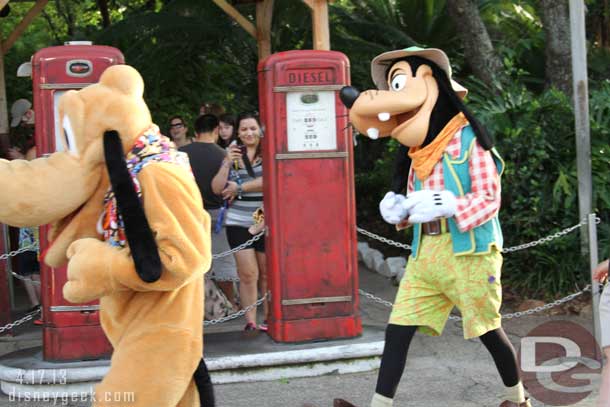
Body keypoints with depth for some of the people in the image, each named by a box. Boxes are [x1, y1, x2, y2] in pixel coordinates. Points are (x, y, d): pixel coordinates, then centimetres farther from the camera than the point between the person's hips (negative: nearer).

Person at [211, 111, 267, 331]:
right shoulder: (233, 155, 10)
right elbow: (217, 188, 5)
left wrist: (239, 187, -9)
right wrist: (227, 163, -8)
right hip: (238, 222, 2)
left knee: (267, 273, 5)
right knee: (247, 274, -1)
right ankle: (250, 322, 5)